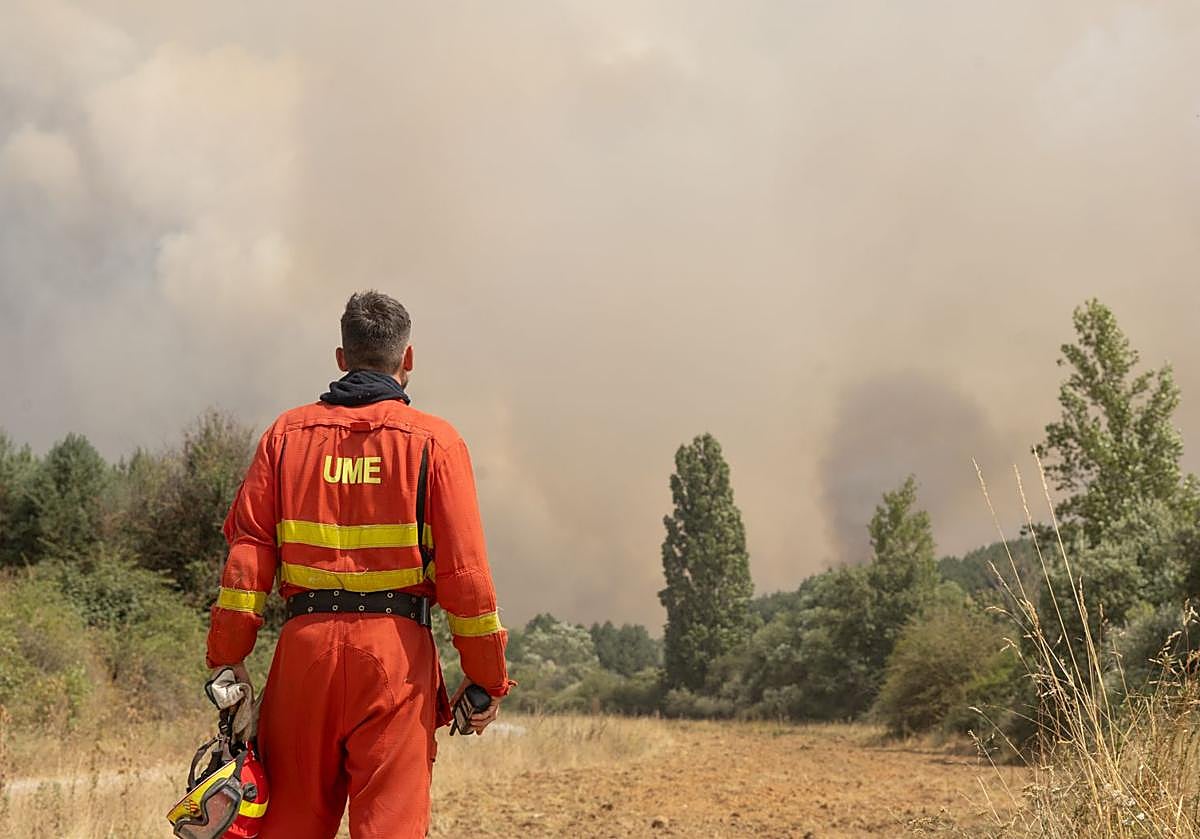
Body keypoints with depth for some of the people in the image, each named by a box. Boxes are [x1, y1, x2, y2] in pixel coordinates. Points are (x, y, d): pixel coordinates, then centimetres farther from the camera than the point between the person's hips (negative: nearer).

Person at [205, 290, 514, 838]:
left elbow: (248, 549, 4)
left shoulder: (288, 433, 9)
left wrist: (229, 659, 7)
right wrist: (487, 679, 3)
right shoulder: (433, 441, 0)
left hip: (306, 646, 3)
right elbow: (464, 568, -4)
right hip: (396, 649, -3)